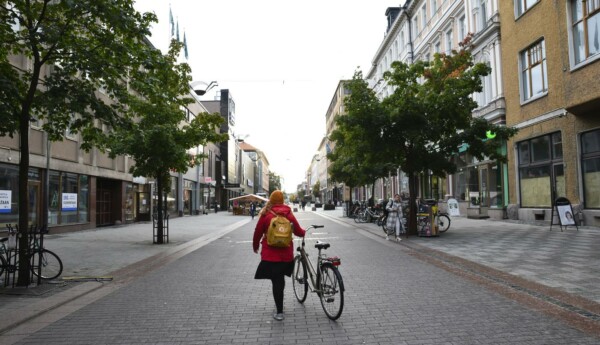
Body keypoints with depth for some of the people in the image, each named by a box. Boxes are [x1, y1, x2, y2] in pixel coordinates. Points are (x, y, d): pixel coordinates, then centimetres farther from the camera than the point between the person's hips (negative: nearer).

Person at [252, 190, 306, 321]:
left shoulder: (266, 214, -6)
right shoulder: (289, 214, 1)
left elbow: (258, 232, -2)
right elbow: (298, 231, 7)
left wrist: (255, 246, 15)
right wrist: (304, 232, 30)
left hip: (270, 253, -3)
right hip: (286, 254, 3)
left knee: (276, 281, 0)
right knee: (281, 279, 21)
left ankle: (279, 312, 0)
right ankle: (279, 305, 36)